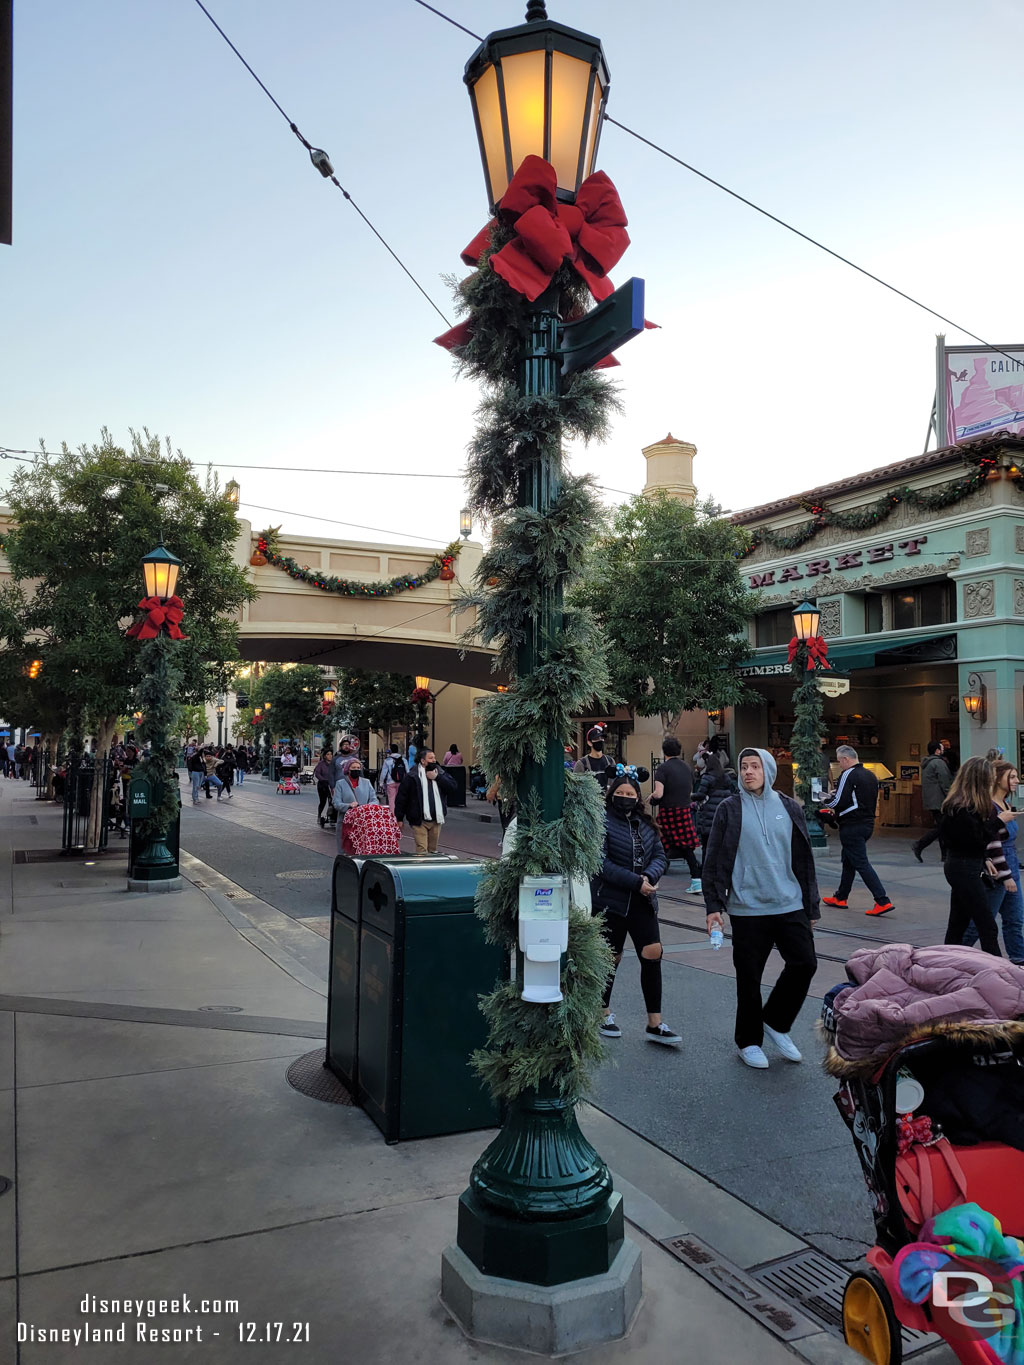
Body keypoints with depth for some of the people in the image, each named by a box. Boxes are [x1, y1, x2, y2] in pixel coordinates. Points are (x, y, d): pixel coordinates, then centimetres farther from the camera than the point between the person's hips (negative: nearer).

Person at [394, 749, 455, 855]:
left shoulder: (440, 773, 9)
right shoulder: (412, 776, -5)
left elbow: (452, 787, -2)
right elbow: (401, 797, -2)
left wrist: (437, 777, -11)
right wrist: (399, 819, -3)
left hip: (436, 820, 5)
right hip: (419, 821, -4)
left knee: (433, 849, 14)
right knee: (422, 850, -12)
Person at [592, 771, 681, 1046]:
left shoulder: (645, 824, 9)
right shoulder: (602, 823, -10)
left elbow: (660, 856, 6)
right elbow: (602, 864, -18)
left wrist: (650, 877, -15)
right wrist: (636, 882, -21)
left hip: (643, 901, 5)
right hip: (610, 901, -5)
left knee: (653, 954, -1)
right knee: (611, 958, 6)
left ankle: (655, 1025, 8)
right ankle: (603, 1014, 28)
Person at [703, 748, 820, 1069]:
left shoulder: (789, 808, 6)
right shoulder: (730, 809, -1)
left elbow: (804, 860, 12)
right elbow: (714, 861, -1)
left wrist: (811, 907, 11)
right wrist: (714, 905, -8)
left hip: (790, 906, 3)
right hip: (748, 909, -2)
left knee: (805, 963, -3)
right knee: (749, 977, 5)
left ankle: (775, 1022, 22)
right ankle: (749, 1041, 25)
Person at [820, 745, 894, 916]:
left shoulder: (848, 775, -15)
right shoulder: (871, 775, 13)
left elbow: (839, 801, -20)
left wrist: (828, 799, 2)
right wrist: (837, 811, 18)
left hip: (852, 827, -10)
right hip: (868, 824, 10)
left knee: (861, 864, -6)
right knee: (848, 860, 20)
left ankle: (883, 902, -11)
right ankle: (841, 898, 30)